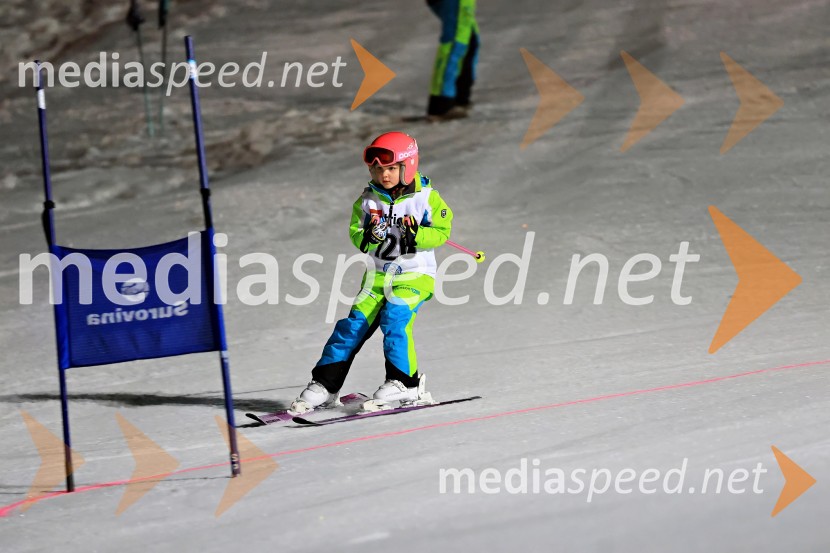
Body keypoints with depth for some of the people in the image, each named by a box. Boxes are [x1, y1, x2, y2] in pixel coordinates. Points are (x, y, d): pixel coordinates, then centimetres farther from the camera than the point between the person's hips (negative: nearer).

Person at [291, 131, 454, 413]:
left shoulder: (426, 197, -7)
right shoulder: (368, 200, 3)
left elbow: (442, 232, -8)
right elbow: (356, 236, 0)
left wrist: (415, 235, -25)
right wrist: (370, 237, -23)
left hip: (415, 276, -4)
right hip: (378, 275, 4)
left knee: (394, 319, -25)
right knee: (354, 324, -7)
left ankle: (406, 384, -15)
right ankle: (324, 385, -2)